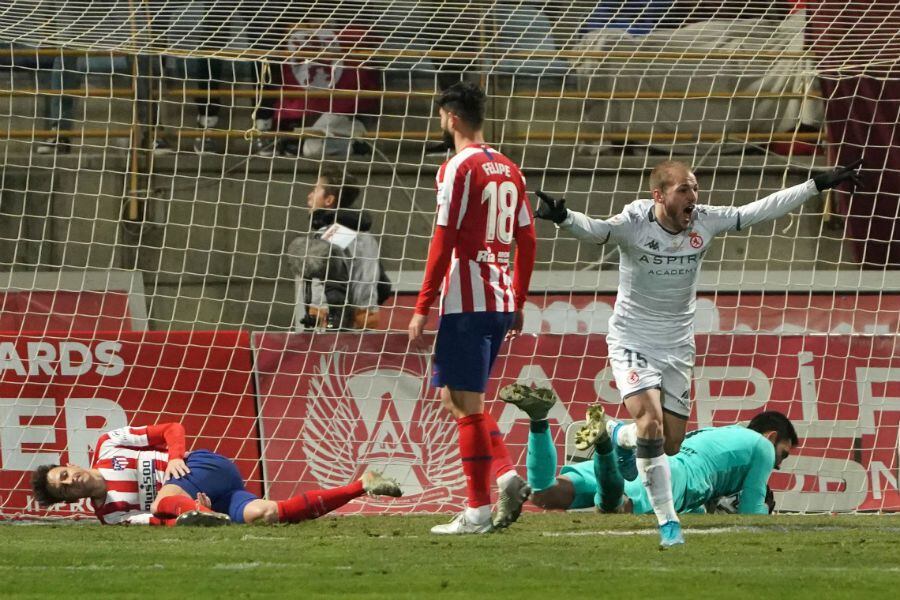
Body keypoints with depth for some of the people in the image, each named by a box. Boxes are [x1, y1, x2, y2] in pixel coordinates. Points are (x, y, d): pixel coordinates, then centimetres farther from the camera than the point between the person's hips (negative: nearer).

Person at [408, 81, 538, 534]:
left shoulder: (459, 168, -9)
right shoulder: (508, 170, 13)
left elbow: (444, 241, -14)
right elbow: (527, 240, 15)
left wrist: (422, 308, -12)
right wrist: (518, 303, 22)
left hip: (465, 302, -8)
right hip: (501, 303, 8)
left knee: (466, 404, -3)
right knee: (456, 395, 17)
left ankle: (478, 510, -3)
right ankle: (506, 473, 1)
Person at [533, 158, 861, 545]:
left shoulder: (705, 222, -8)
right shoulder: (634, 223, -20)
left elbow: (761, 210, -2)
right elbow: (595, 230, -37)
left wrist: (818, 185, -3)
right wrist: (563, 218, -60)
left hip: (677, 346, 5)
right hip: (632, 341, -5)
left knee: (670, 443, 6)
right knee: (651, 421, -23)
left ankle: (621, 437, 41)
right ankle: (668, 522, -17)